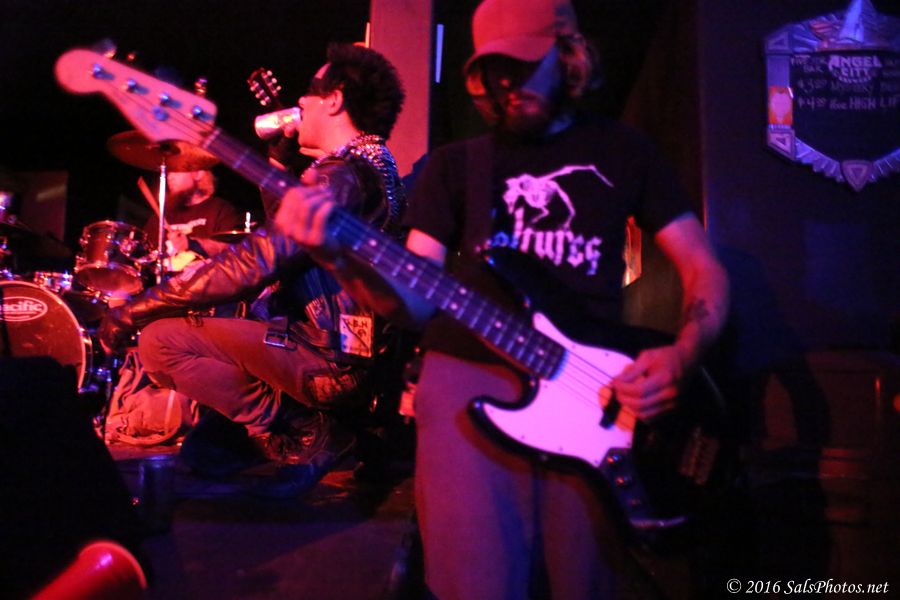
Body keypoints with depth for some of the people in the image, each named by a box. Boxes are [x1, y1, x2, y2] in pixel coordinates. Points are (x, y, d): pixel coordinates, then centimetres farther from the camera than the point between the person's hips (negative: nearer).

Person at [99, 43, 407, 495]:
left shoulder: (343, 176, -18)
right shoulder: (374, 167, 14)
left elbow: (252, 265, -23)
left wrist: (138, 309, -14)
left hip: (330, 361, -10)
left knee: (160, 339, -10)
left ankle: (304, 436, -6)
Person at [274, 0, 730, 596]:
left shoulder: (622, 151, 13)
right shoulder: (455, 164, 13)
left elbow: (704, 268, 12)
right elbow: (415, 302, 5)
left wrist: (682, 356, -7)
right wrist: (339, 257, -14)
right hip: (467, 378, 0)